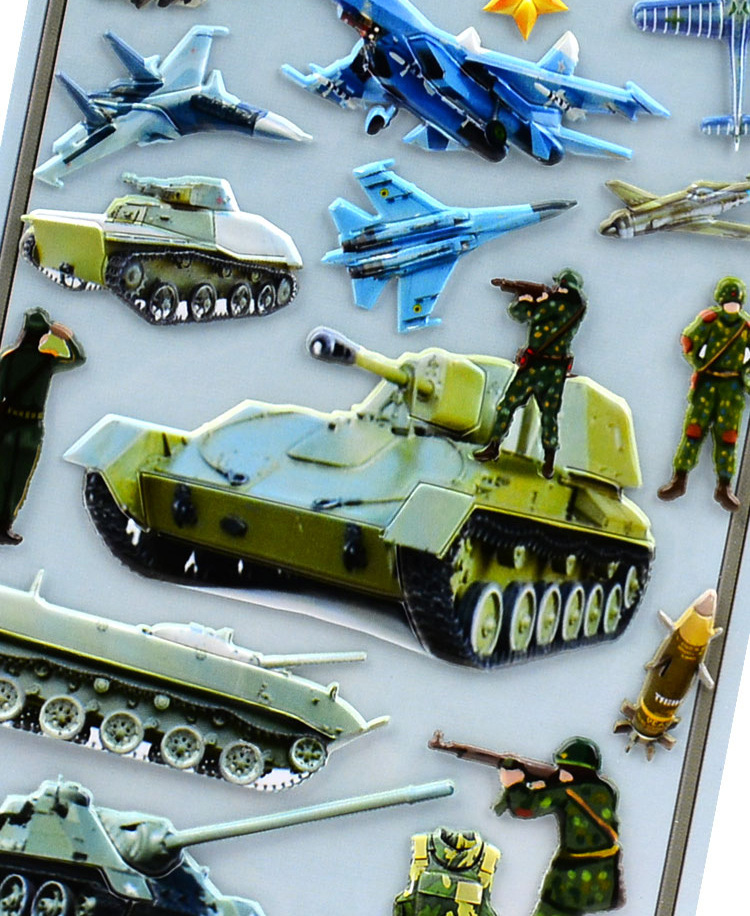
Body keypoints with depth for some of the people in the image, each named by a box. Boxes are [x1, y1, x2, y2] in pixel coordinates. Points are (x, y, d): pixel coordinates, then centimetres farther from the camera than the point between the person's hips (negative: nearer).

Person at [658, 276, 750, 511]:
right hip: (707, 381, -1)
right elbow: (689, 342, 0)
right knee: (694, 429, -4)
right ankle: (679, 480, 1)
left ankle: (724, 487, 4)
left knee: (727, 435, 0)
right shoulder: (709, 318, -6)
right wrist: (699, 364, -3)